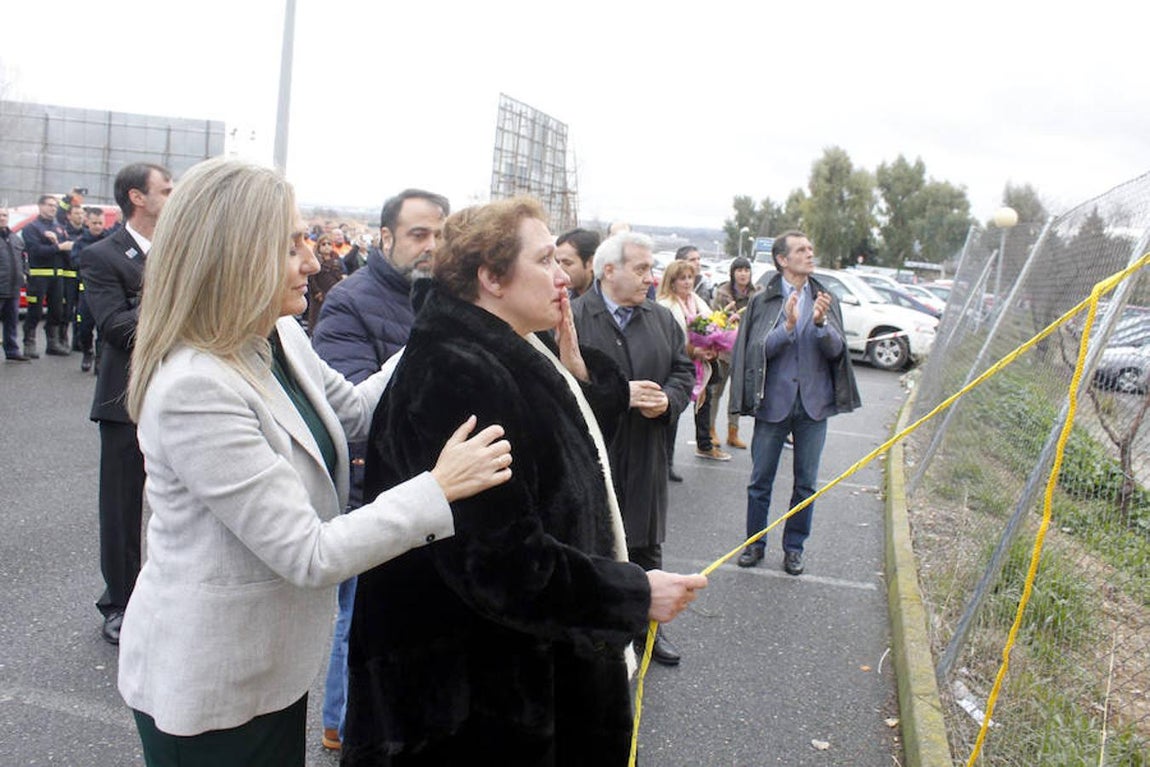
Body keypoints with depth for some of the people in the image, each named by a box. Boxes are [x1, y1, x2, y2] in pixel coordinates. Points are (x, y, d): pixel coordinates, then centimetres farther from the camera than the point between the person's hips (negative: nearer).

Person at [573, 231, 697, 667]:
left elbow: (684, 371, 12)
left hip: (646, 458, 6)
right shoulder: (573, 318, -11)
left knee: (646, 547, 18)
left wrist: (668, 400, -9)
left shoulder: (661, 319, 10)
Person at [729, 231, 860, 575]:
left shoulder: (825, 300, 5)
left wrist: (821, 323, -21)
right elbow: (756, 350, -8)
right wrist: (787, 326, -21)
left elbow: (837, 350, -3)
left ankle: (794, 547, 25)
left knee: (806, 483, 10)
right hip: (773, 402, -2)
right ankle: (755, 543, 25)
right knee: (760, 480, 8)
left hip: (813, 404, 2)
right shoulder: (762, 302, -1)